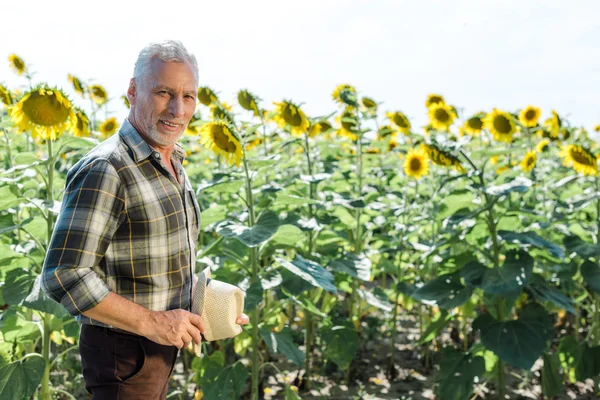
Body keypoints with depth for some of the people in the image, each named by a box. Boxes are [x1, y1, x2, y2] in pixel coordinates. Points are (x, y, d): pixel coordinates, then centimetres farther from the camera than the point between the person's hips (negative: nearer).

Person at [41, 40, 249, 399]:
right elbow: (64, 278, -27)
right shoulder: (104, 171, -22)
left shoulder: (173, 164, 7)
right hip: (125, 353, -9)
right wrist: (151, 323, -24)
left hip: (163, 346, 9)